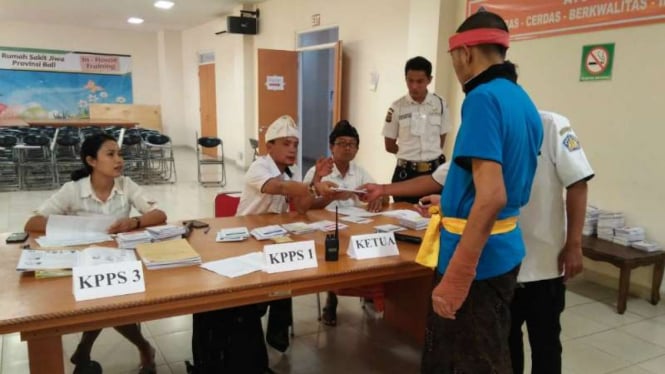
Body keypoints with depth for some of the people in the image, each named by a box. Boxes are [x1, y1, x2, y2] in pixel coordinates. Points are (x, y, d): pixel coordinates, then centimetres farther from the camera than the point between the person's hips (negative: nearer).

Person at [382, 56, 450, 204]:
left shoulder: (440, 105, 0)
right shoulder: (397, 108, -4)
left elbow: (442, 140, 11)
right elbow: (390, 146, 4)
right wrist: (409, 154, 7)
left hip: (434, 171, 1)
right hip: (406, 172, -1)